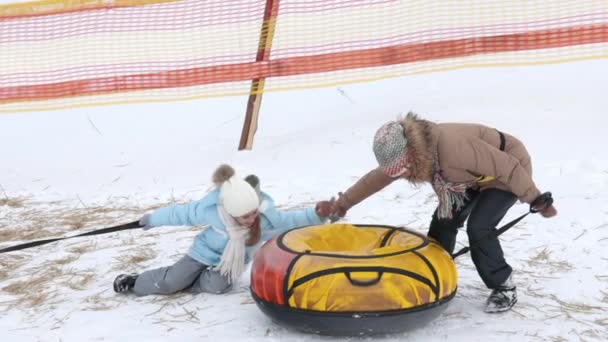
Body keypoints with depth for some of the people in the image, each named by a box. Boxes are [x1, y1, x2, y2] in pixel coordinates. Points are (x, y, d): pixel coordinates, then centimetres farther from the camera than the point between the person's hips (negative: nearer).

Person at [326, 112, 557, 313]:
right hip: (478, 174, 8)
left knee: (478, 227, -20)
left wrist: (536, 200, -22)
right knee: (443, 221, 2)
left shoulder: (455, 147, -42)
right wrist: (344, 202, 5)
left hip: (508, 172, -8)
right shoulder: (410, 152, -17)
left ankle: (504, 288, -1)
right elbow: (377, 177, 0)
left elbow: (508, 168, -33)